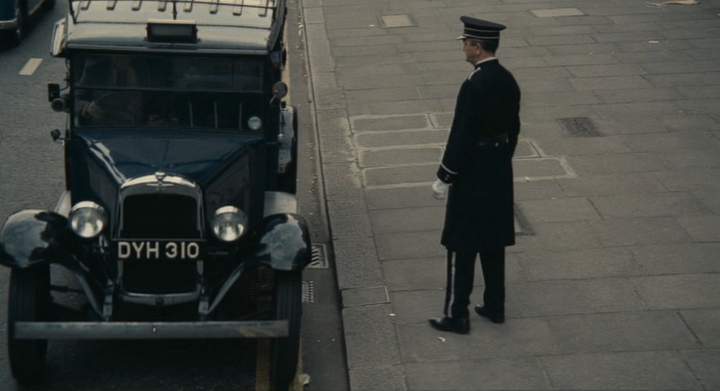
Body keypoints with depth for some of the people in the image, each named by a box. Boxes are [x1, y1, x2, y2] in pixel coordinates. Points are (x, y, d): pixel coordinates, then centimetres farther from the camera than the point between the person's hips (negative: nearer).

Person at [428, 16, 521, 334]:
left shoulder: (474, 86, -23)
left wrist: (443, 178, -14)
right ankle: (495, 307, 27)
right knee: (493, 244, 17)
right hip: (500, 175, 8)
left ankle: (456, 316, 9)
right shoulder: (508, 81, 4)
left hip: (472, 177, -8)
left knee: (462, 248, 1)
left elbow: (461, 136, -22)